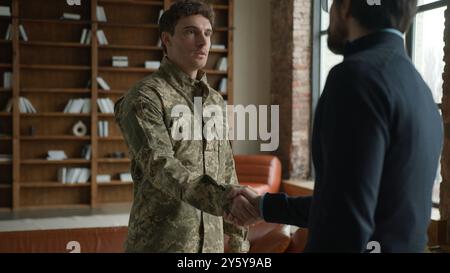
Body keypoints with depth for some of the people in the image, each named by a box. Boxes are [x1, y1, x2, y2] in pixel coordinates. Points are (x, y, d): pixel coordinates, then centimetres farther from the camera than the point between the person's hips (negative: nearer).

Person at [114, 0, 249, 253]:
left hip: (209, 243, 7)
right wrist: (225, 200, -42)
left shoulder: (215, 101, 12)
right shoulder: (144, 99, -11)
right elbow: (161, 168, -26)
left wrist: (238, 240, 12)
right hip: (159, 244, -6)